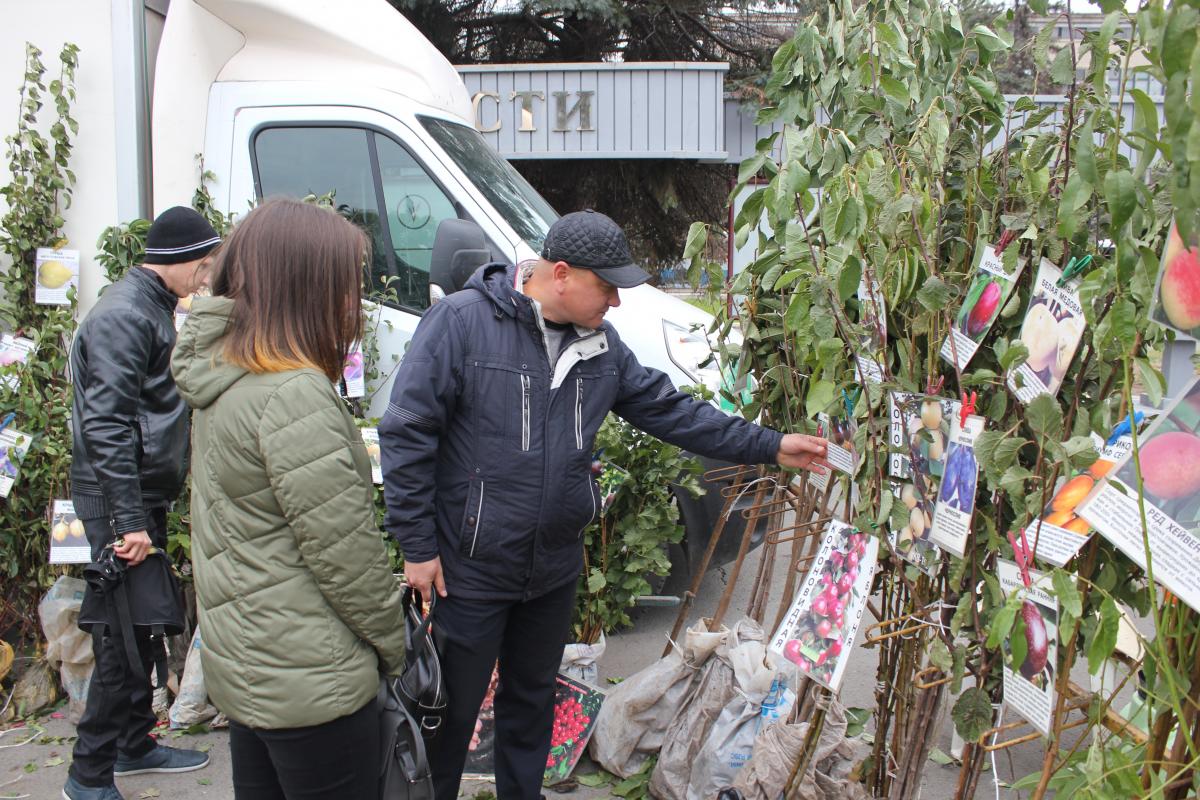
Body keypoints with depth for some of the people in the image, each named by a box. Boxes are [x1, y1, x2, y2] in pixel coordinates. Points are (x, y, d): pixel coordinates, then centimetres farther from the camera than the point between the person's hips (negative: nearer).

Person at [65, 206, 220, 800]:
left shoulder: (153, 308, 15)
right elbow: (105, 424, -23)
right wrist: (128, 520, -25)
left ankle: (134, 745, 30)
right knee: (130, 631, -6)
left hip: (144, 498, 10)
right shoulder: (124, 315, -16)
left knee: (141, 627, 17)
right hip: (120, 503, -10)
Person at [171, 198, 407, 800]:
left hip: (241, 665, 9)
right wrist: (394, 643, -6)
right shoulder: (295, 396, -24)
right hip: (309, 683, -9)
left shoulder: (223, 379, 6)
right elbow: (345, 553, -20)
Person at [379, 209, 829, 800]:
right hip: (469, 571, -6)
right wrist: (417, 546, -16)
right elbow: (407, 434, -16)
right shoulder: (462, 322, -18)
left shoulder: (600, 343, 3)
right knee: (452, 713, 8)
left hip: (555, 570, 6)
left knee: (533, 701, 23)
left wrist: (770, 447, 6)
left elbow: (671, 411, 10)